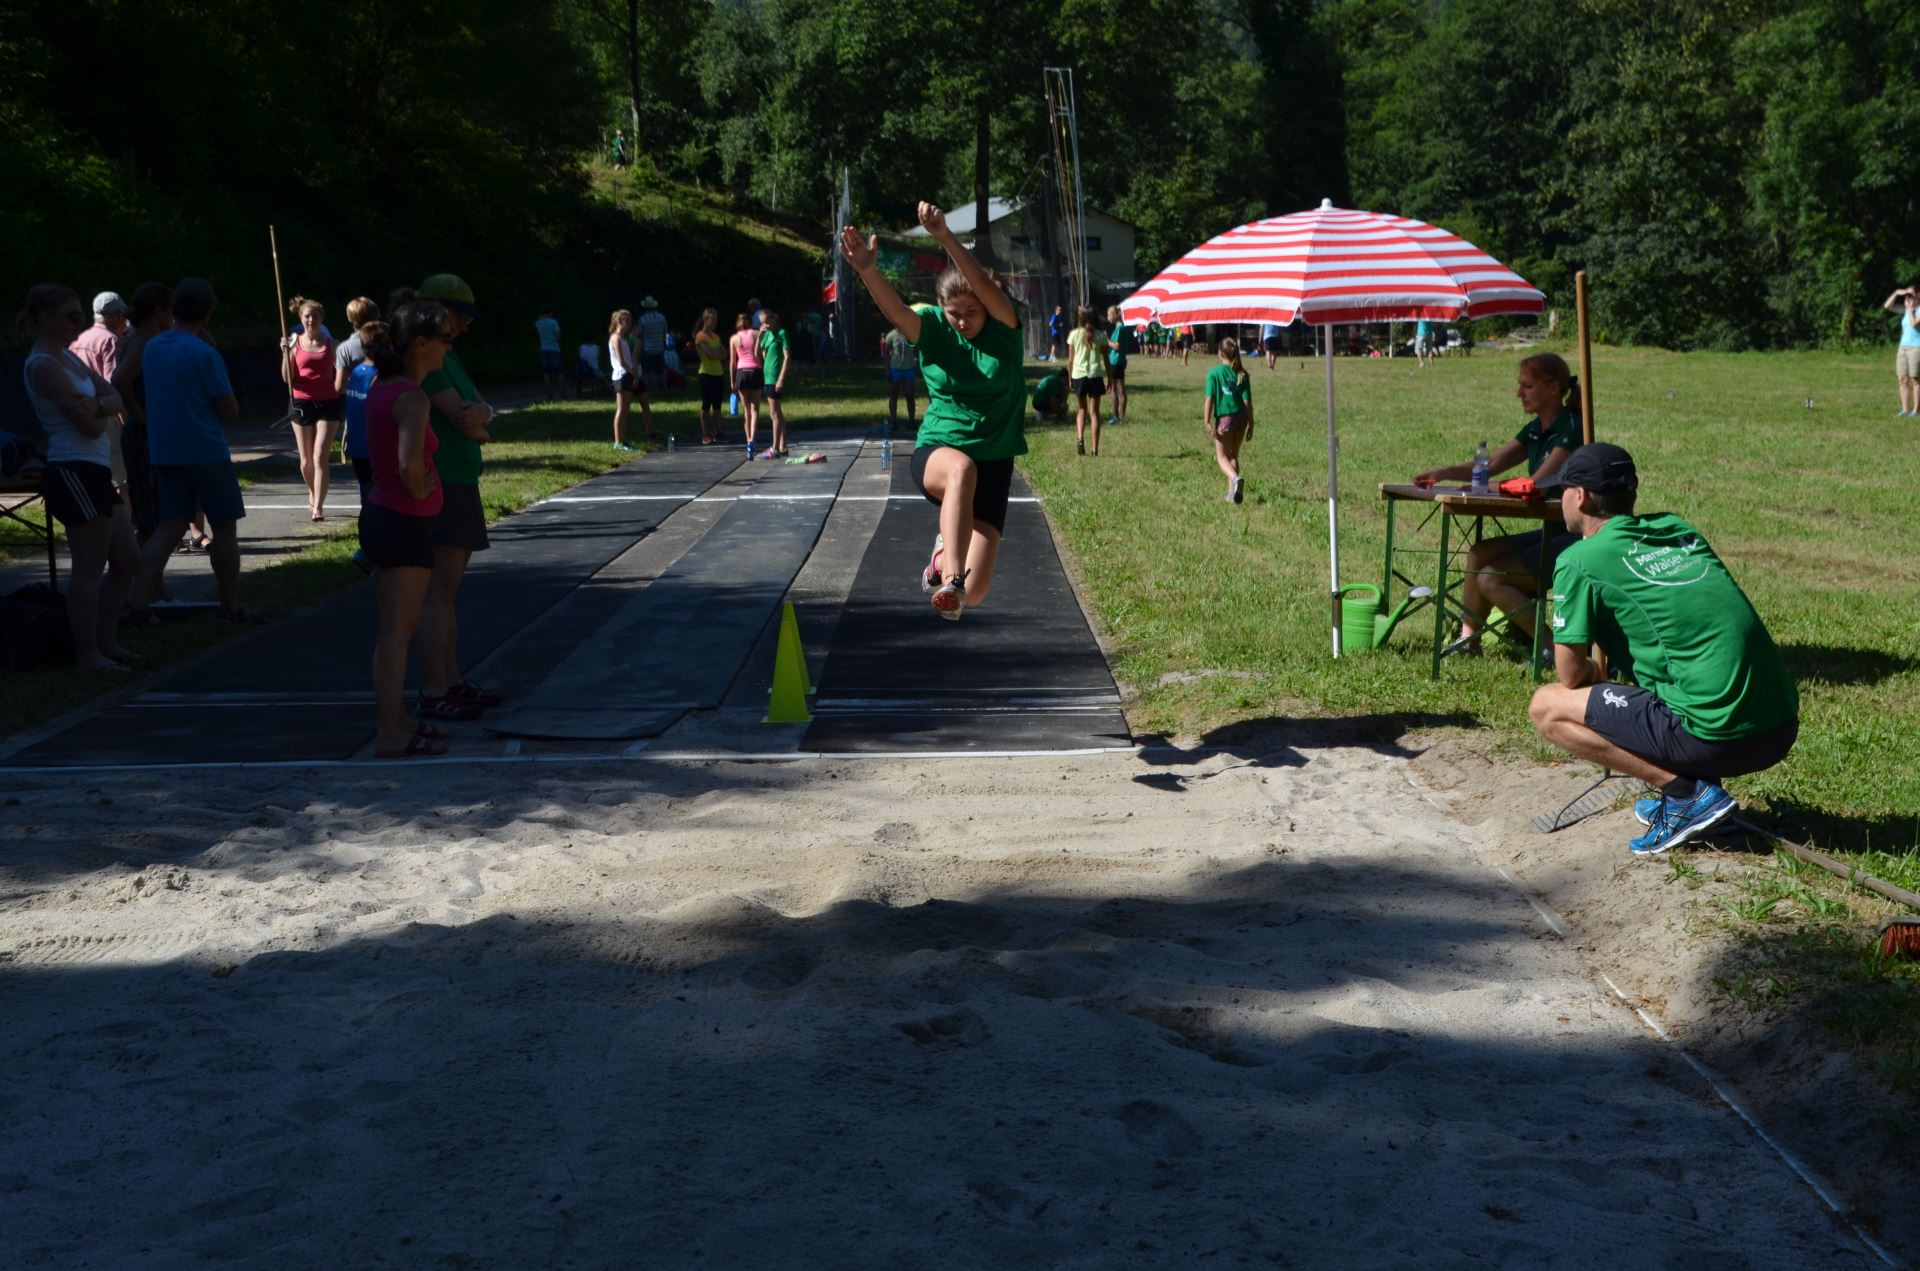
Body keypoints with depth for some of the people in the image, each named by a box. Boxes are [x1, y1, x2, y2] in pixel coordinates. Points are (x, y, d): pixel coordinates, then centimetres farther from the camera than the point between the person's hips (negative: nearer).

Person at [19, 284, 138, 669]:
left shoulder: (67, 357, 17)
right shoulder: (43, 366, -12)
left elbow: (116, 399, 8)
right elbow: (91, 427, -18)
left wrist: (98, 404, -12)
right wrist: (105, 414, 2)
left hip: (94, 472, 10)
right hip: (73, 472, -10)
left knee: (127, 562, 14)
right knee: (90, 568, -6)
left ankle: (106, 642, 23)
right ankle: (88, 654, 1)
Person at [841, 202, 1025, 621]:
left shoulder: (1005, 325, -7)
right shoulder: (933, 327, -5)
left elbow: (985, 287, -28)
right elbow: (894, 309, -26)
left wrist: (946, 237, -43)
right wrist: (868, 271, -47)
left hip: (994, 464, 1)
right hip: (936, 451, -1)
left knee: (975, 591, -8)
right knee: (962, 469, -42)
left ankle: (946, 553, 28)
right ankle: (950, 580, -46)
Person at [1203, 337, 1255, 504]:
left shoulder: (1214, 373, -7)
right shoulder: (1242, 374, 0)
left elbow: (1209, 398, -11)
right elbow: (1247, 401, -1)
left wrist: (1207, 422, -8)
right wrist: (1251, 424, 4)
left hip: (1224, 417, -4)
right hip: (1241, 417, 4)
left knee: (1222, 456, 5)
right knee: (1233, 455, 18)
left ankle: (1235, 478, -25)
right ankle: (1232, 491, 18)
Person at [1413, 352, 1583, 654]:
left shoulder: (1572, 429, -16)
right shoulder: (1535, 430, 12)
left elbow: (1536, 484, -23)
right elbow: (1490, 465, 8)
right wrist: (1444, 472, -9)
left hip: (1577, 538, -9)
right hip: (1551, 532, 9)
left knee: (1490, 578, -15)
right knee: (1479, 553, -2)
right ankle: (1468, 641, 0)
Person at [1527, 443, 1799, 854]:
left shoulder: (1580, 561, -3)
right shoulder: (1677, 527, 17)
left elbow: (1571, 676, 1)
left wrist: (1596, 674, 23)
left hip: (1717, 739, -8)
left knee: (1548, 707, 3)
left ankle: (1687, 793, -5)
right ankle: (1697, 787, 15)